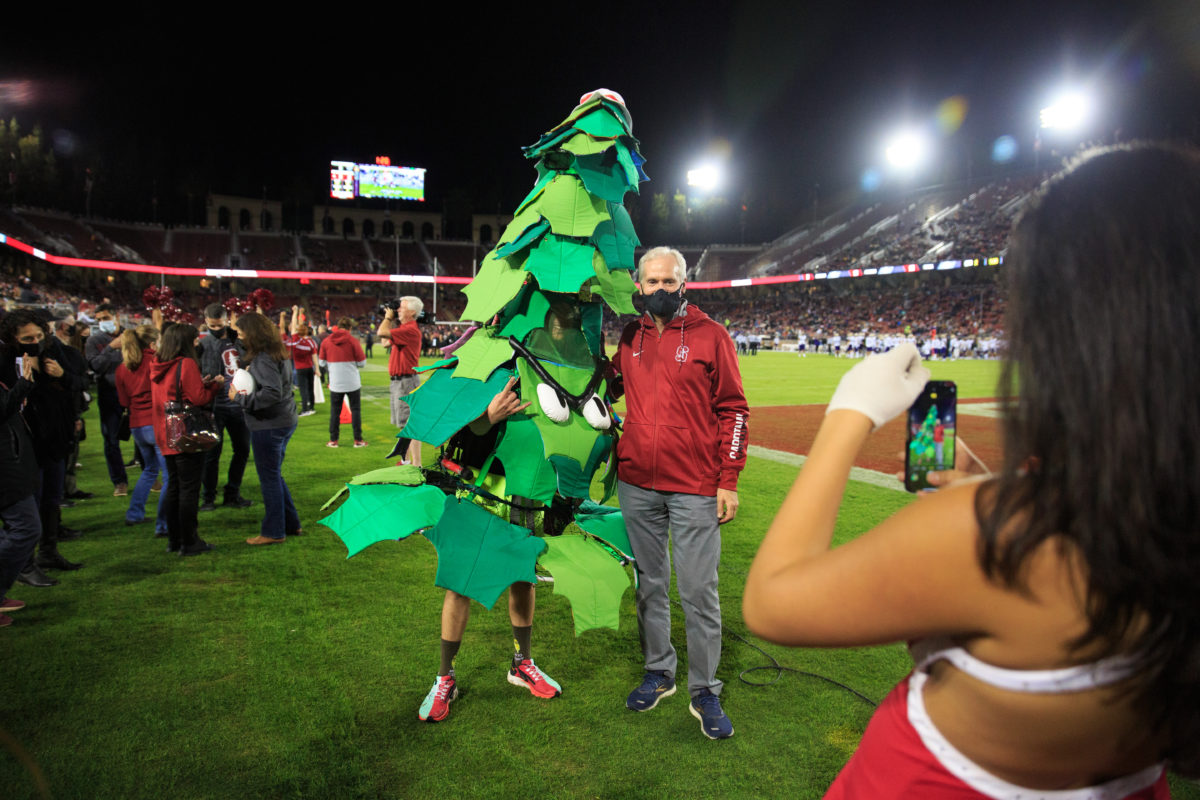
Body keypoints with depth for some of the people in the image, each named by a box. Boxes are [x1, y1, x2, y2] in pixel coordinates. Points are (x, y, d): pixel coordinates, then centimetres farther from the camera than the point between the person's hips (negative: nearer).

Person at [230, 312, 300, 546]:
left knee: (269, 478, 2)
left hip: (269, 425, -10)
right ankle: (291, 524, 27)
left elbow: (273, 393, -29)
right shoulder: (279, 353, 10)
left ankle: (273, 532, 13)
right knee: (274, 475, 20)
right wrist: (249, 374, 7)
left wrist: (240, 398, -20)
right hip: (285, 421, 10)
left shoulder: (263, 359, -20)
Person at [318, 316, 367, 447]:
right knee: (355, 410, 7)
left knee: (335, 411, 11)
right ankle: (358, 440, 7)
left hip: (335, 383, 2)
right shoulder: (353, 341, -8)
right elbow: (362, 363, -6)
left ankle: (333, 440, 13)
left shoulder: (326, 342, 0)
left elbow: (322, 362, 5)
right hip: (352, 382, -2)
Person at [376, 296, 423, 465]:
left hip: (406, 381, -11)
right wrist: (391, 321, 17)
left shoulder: (410, 329, -17)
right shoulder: (403, 328, 16)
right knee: (404, 424, 18)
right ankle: (406, 460, 29)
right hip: (398, 381, 11)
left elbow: (382, 332, -24)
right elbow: (385, 343, 22)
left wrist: (388, 318, -5)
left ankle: (416, 464, -9)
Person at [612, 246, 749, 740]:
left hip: (695, 487, -4)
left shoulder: (709, 334, -3)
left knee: (699, 591, 1)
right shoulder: (627, 337, 7)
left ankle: (704, 691, 17)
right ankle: (658, 673, 31)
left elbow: (733, 410, -3)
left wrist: (728, 481, -8)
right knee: (650, 584, 14)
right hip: (636, 485, 4)